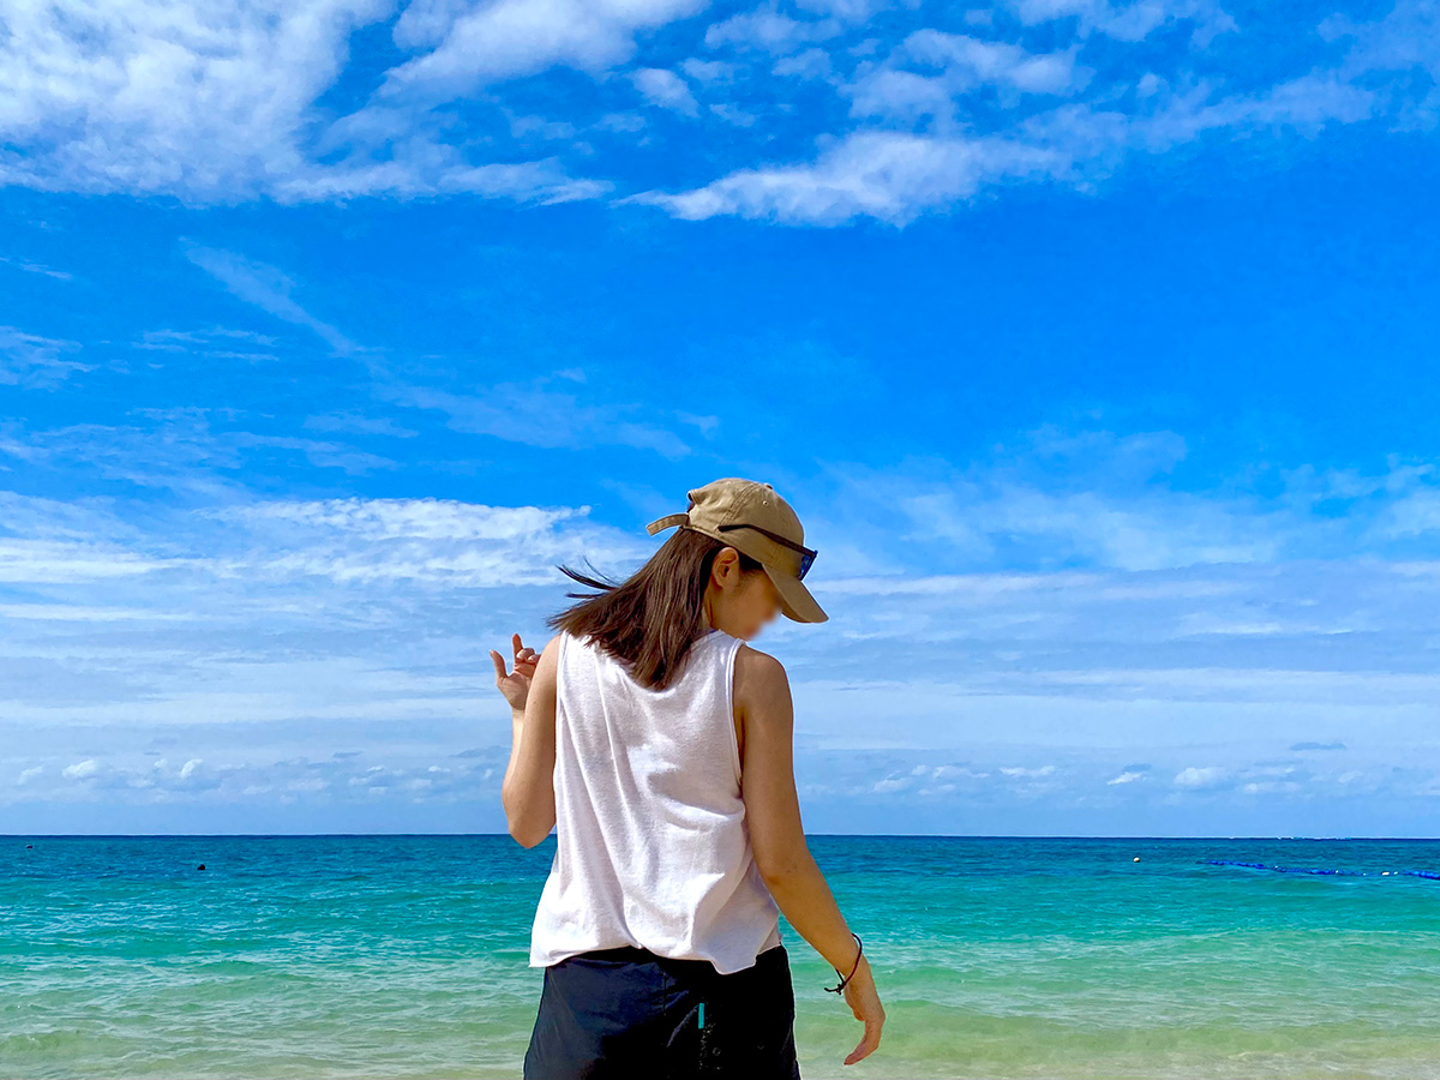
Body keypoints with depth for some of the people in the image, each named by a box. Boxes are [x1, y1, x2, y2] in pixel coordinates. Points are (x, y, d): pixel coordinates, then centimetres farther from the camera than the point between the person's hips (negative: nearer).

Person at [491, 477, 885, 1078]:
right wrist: (855, 969, 6)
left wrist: (524, 713, 22)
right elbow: (780, 864, -8)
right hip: (724, 989, -2)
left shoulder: (566, 655, 3)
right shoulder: (753, 676, -6)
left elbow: (526, 822, 6)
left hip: (585, 984, 3)